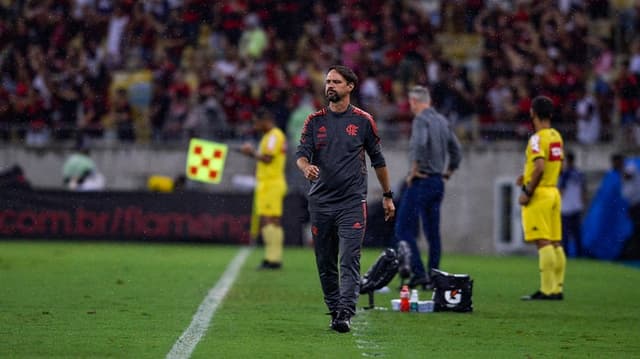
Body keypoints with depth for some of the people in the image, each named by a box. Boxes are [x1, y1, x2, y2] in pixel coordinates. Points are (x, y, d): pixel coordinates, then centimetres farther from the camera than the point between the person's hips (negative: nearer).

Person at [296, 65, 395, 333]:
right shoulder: (315, 121, 8)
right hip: (320, 202, 3)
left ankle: (345, 314, -22)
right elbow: (301, 153, -1)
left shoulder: (363, 121, 5)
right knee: (325, 263, 6)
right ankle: (334, 311, 18)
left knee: (349, 260, -14)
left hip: (352, 202, -3)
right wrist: (306, 167, -25)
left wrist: (387, 196, 15)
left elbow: (378, 160, 13)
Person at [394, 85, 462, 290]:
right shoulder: (442, 121, 13)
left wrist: (414, 170, -19)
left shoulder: (421, 120, -11)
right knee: (432, 232, 10)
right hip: (438, 183, 8)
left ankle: (418, 272, -14)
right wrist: (448, 172, 23)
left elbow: (420, 144, -29)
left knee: (404, 229, -5)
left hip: (421, 181, -8)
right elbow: (455, 149, 18)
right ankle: (433, 278, 9)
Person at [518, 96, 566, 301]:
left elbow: (540, 168, -23)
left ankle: (547, 290, -11)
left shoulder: (537, 139, -14)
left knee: (543, 243, -9)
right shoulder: (556, 136, 12)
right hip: (554, 192, 9)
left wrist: (527, 192, -17)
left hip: (539, 194, -9)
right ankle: (557, 289, 10)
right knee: (555, 243, 8)